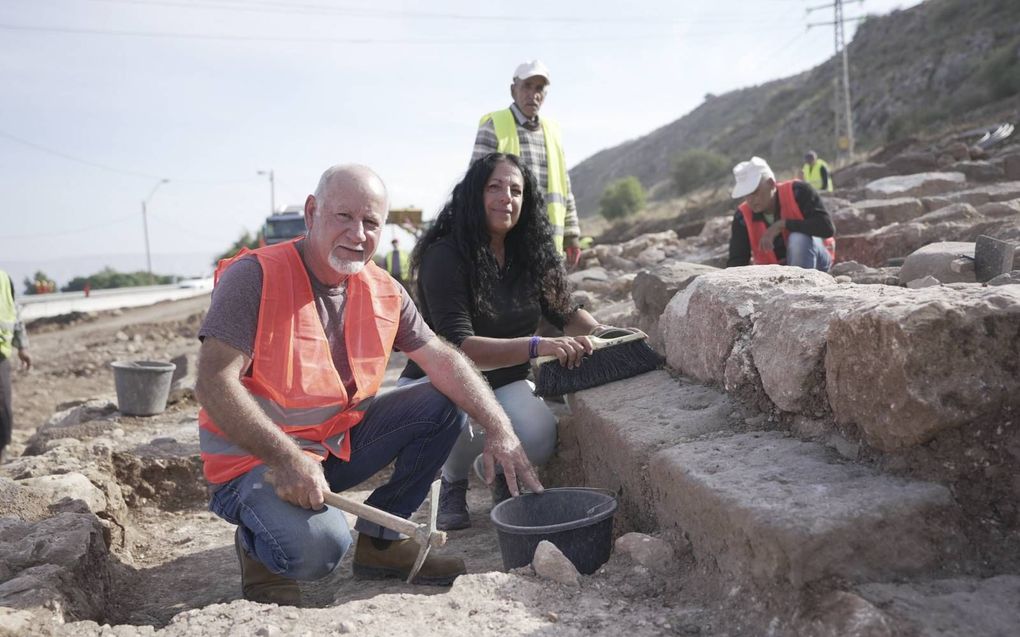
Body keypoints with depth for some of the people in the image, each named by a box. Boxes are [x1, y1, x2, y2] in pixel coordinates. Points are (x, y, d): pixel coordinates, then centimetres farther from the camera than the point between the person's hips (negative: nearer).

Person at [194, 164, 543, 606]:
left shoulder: (384, 292, 0)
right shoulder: (254, 277, -19)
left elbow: (443, 360, 0)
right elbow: (214, 384, -24)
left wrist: (499, 429, -13)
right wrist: (286, 459, -32)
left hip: (338, 444, 7)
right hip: (255, 458, -6)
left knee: (442, 406, -4)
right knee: (317, 546, -32)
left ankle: (379, 539, 8)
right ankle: (258, 549, 6)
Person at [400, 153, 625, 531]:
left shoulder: (530, 255, -2)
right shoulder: (445, 256, -21)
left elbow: (564, 312, 10)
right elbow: (459, 347, -29)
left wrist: (604, 334, -11)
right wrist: (538, 346, -41)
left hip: (505, 381, 4)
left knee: (539, 442, -26)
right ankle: (454, 482, 1)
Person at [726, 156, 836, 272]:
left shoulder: (797, 192, -21)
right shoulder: (742, 217, -14)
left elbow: (826, 228, -31)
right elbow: (736, 261, -16)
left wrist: (782, 224, -35)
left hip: (815, 260, -3)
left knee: (799, 239, -34)